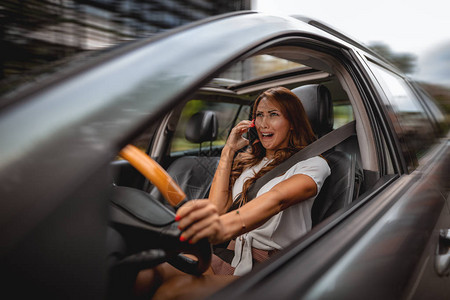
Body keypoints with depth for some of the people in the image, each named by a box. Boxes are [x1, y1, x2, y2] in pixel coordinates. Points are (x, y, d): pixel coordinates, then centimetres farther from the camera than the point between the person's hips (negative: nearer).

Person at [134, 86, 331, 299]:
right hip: (232, 256, 5)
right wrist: (228, 152, 2)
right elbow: (217, 208, 3)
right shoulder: (248, 161, 15)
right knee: (144, 272, -22)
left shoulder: (313, 163, -3)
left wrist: (226, 225, -46)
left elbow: (277, 198, -26)